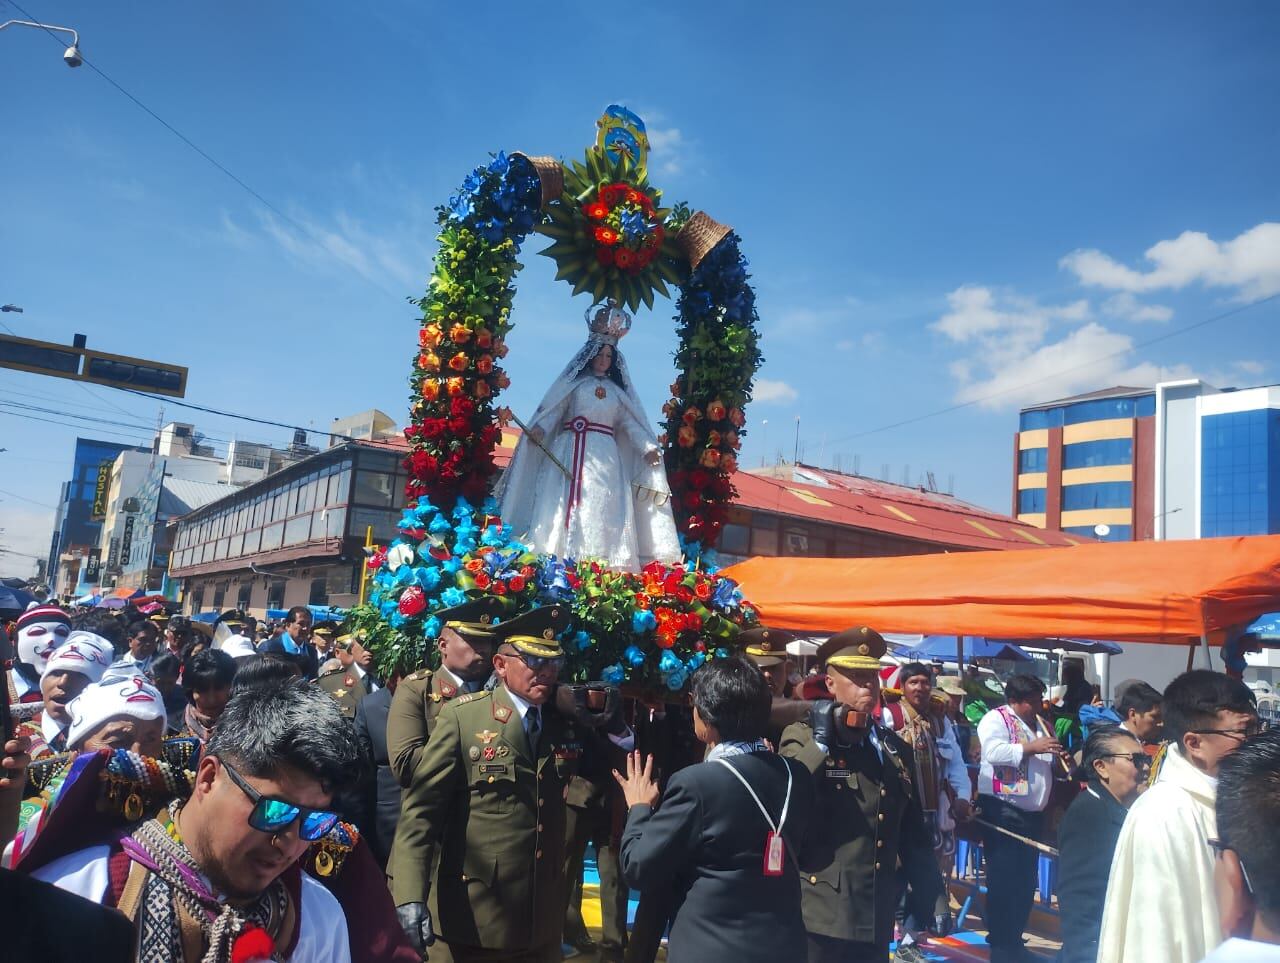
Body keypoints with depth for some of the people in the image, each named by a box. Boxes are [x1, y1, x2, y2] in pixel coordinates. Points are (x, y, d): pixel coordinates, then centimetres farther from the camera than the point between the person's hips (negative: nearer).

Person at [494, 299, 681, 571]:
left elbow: (631, 423, 11)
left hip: (604, 456, 2)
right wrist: (539, 428, -17)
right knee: (563, 505, -11)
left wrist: (649, 447, -3)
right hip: (570, 452, -2)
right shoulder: (574, 382, 12)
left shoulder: (617, 391, 18)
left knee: (602, 512, -8)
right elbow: (553, 409, 3)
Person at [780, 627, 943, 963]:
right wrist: (820, 742, -22)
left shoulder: (896, 748, 9)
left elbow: (912, 832, 14)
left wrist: (929, 894, 11)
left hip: (876, 917, 5)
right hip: (819, 913, -5)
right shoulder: (802, 738, -6)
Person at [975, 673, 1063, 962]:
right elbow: (993, 752, -25)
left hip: (1033, 813, 8)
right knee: (1003, 879, -3)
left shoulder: (1040, 723, 16)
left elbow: (1049, 763, 23)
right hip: (1002, 812, -8)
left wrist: (1060, 758, 2)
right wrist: (1030, 747, -24)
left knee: (1026, 880, 13)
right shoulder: (996, 719, -8)